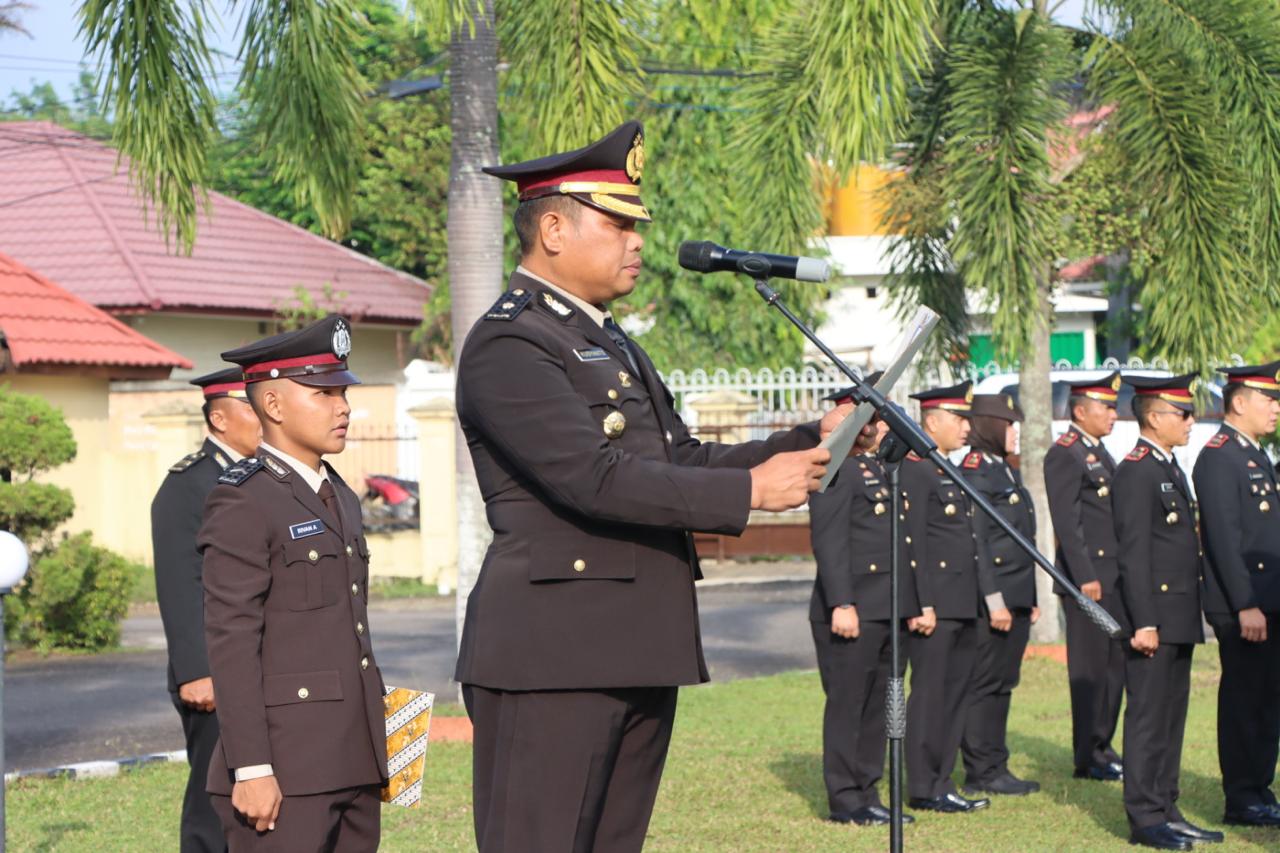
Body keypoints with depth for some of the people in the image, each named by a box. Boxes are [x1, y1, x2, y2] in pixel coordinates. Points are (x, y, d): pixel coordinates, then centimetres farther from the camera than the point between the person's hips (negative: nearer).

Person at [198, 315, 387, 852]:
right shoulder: (243, 502, -9)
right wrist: (251, 769, -19)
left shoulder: (340, 499, 18)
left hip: (353, 762, 8)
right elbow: (231, 642, -14)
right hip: (283, 768, -8)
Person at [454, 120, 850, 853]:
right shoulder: (507, 346, -12)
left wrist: (813, 440, 7)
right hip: (552, 654, -10)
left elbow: (684, 460, 20)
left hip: (638, 654, 10)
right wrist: (750, 491, -18)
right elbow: (596, 479, -21)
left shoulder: (613, 346, 21)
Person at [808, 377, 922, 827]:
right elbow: (828, 540, -16)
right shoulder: (837, 468, -9)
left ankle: (867, 794, 19)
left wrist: (911, 605, 18)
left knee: (879, 706, 12)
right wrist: (841, 604, -22)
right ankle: (846, 799, 5)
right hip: (854, 610, -9)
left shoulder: (883, 468, 19)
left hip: (891, 611, 9)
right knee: (847, 704, -1)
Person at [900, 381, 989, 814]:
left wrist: (978, 600, 20)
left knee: (955, 695, 11)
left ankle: (942, 782, 18)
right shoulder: (914, 470, -12)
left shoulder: (951, 472, 18)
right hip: (935, 606, -10)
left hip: (963, 608, 10)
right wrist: (923, 606, -20)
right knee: (928, 694, -4)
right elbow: (912, 544, -17)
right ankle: (924, 789, 1)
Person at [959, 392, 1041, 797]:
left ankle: (996, 768, 18)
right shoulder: (975, 472, -13)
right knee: (984, 685, -3)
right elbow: (975, 543, -18)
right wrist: (994, 599, -21)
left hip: (1016, 597, 9)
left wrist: (1030, 598, 19)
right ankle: (981, 773, 2)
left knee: (1002, 684, 12)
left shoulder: (1005, 471, 17)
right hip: (991, 598, -9)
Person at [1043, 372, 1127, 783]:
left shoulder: (1099, 452, 18)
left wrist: (1126, 574, 18)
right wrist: (1085, 577, -21)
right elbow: (1066, 521, -17)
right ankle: (1088, 758, 3)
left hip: (1114, 576, 9)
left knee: (1115, 662, 12)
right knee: (1090, 668, -4)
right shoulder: (1064, 454, -11)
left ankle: (1102, 746, 20)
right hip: (1087, 576, -9)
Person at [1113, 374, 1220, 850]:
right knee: (1148, 718, -5)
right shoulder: (1136, 472, -14)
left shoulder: (1170, 470, 17)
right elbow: (1133, 554, -18)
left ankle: (1166, 811, 18)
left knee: (1172, 717, 12)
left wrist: (1189, 619, 20)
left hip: (1179, 620, 10)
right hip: (1155, 617, -10)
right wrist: (1144, 623, -21)